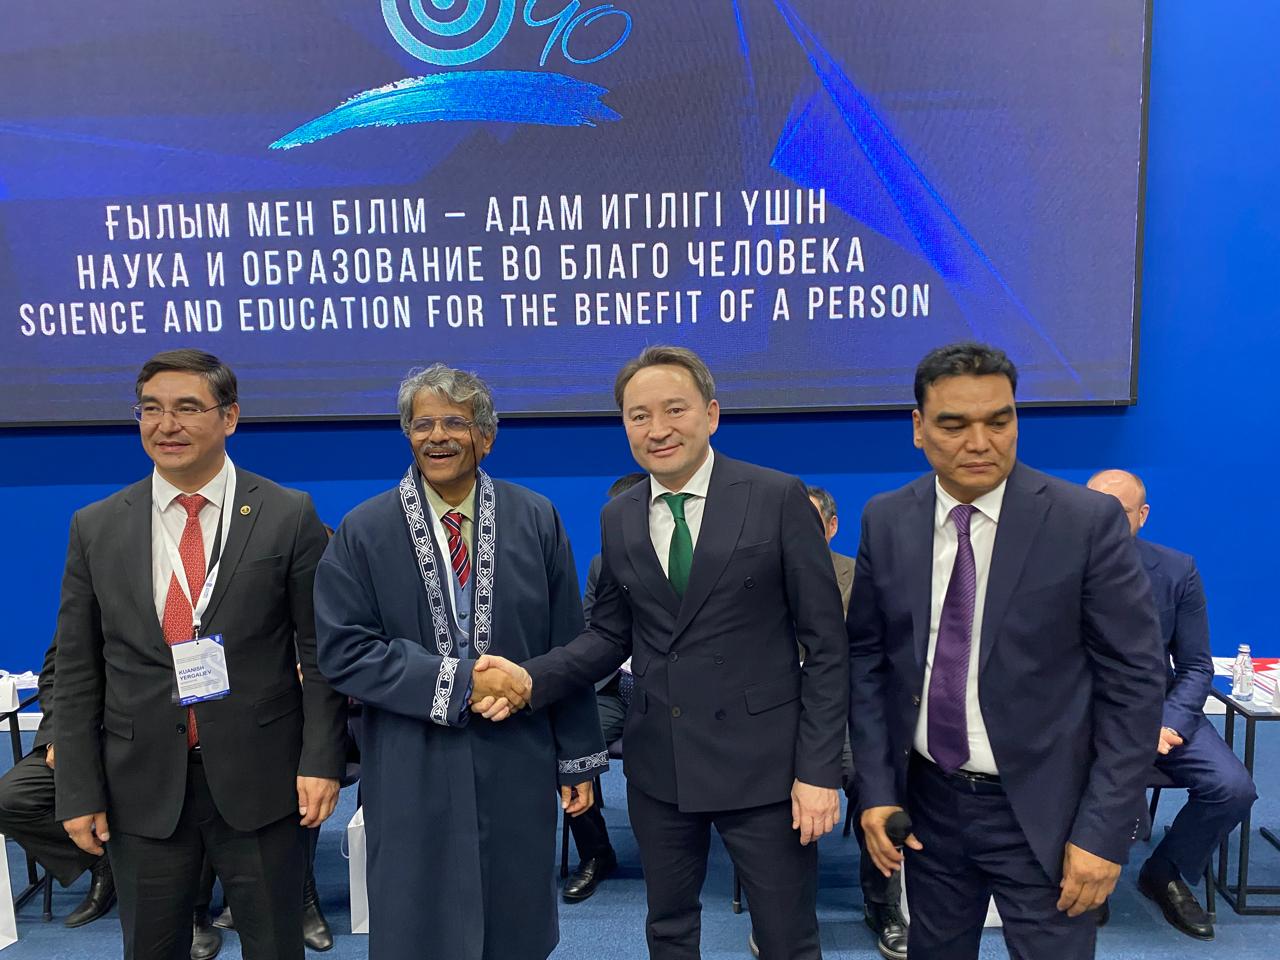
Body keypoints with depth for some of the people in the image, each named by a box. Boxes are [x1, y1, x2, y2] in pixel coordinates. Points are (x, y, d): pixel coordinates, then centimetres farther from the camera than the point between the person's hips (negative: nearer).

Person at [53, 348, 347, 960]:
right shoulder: (95, 527, 2)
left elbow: (319, 649, -4)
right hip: (141, 785, 2)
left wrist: (321, 760, -9)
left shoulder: (288, 515, -5)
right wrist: (79, 791, 1)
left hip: (258, 776, -2)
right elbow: (77, 670, 4)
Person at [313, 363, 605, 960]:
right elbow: (344, 652, -8)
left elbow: (567, 648, 2)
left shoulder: (536, 520, 0)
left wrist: (578, 758, 4)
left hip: (516, 767, 1)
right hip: (412, 774, -1)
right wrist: (457, 682, -16)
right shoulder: (363, 532, -2)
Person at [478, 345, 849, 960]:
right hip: (658, 764, 4)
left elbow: (824, 644, -8)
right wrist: (532, 678, -8)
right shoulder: (617, 519, 4)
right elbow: (611, 635, 9)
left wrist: (818, 769, -10)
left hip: (761, 761, -4)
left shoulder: (778, 498, -9)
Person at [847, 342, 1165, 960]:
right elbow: (867, 656, 3)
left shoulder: (1089, 521, -12)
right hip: (928, 800, 3)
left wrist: (1105, 831, -12)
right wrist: (875, 788, -2)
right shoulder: (885, 521, -3)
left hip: (1043, 810, -3)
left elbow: (1132, 680, -10)